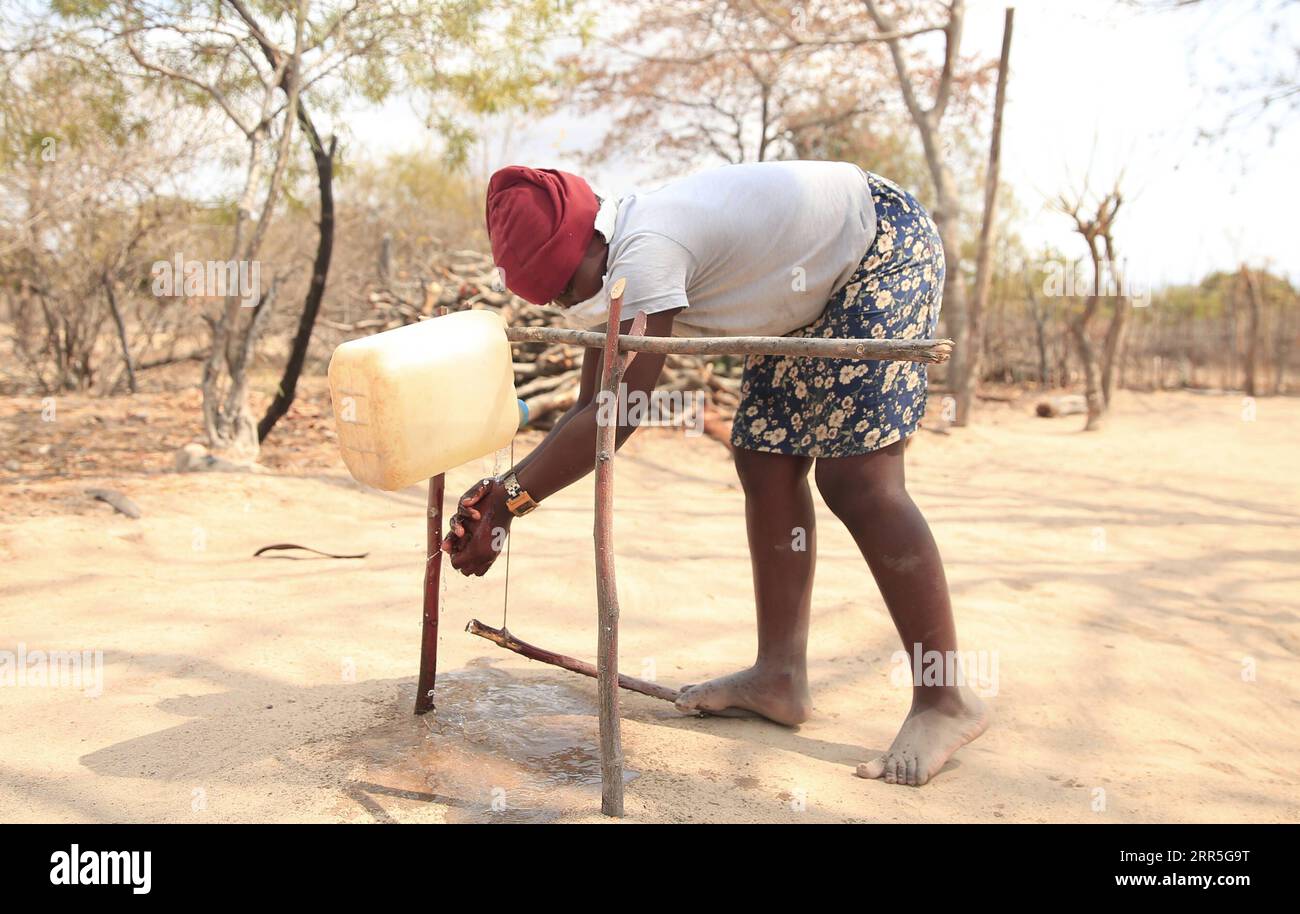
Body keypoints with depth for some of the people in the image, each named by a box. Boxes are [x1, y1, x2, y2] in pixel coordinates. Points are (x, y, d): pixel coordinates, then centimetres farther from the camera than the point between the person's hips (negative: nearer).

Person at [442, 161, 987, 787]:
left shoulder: (644, 252, -30)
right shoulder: (607, 267, 0)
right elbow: (590, 409, 0)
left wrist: (511, 497, -24)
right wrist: (502, 492, -8)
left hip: (885, 247, -10)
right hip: (816, 289, 10)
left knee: (856, 478, -18)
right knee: (765, 461, 3)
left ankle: (947, 701, -9)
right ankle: (780, 675, 8)